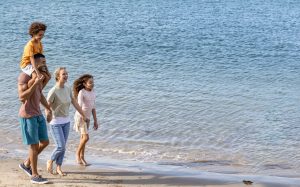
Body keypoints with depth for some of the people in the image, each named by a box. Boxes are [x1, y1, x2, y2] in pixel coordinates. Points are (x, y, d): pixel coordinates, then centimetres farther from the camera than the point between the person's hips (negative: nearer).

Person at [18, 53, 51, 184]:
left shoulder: (38, 76, 11)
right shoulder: (24, 76, -15)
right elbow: (22, 97, -23)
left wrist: (48, 108, 29)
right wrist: (35, 83, -26)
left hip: (38, 115, 8)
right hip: (28, 116, -8)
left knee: (45, 142, 11)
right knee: (34, 145, -3)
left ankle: (26, 164, 27)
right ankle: (34, 176, 8)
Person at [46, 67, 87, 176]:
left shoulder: (68, 89, 2)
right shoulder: (53, 91, -18)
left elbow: (75, 103, 13)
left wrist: (83, 115, 18)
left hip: (66, 122, 6)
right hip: (55, 123, -6)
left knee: (62, 147, 9)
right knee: (61, 147, -10)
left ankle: (58, 168, 20)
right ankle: (50, 161, 17)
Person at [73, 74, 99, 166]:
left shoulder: (93, 93, 6)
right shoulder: (81, 92, -14)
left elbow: (93, 107, 12)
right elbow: (79, 106, -21)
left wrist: (95, 120, 12)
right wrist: (82, 117, -31)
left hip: (87, 117, 7)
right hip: (80, 117, -7)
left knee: (83, 138, 11)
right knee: (86, 137, -13)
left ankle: (81, 158, 19)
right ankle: (77, 153, 8)